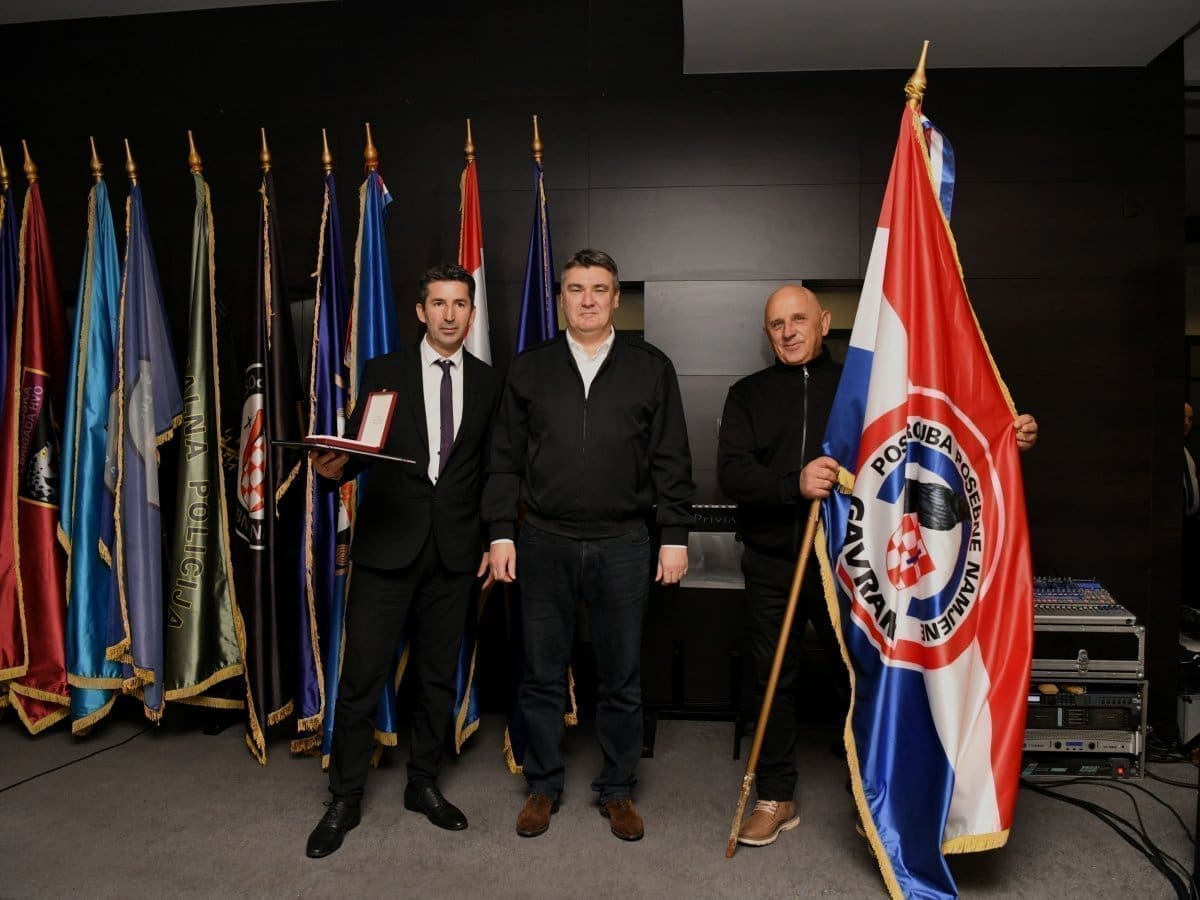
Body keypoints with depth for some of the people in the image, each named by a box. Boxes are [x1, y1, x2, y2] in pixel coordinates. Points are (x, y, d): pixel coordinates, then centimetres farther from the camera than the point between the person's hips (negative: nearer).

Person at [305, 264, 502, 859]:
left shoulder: (489, 383, 7)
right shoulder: (383, 373, 3)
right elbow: (357, 449, 3)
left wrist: (492, 540, 6)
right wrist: (334, 467, -19)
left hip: (455, 549, 2)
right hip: (387, 543, -1)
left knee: (438, 676, 12)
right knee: (362, 675, 1)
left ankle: (423, 785, 30)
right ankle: (345, 799, 18)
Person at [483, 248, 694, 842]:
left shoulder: (651, 369, 4)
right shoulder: (528, 369, 7)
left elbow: (671, 462, 3)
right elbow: (505, 459, 6)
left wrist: (675, 537, -1)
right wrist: (501, 532, 0)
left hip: (622, 545, 0)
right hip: (544, 543, 1)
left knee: (621, 677, 9)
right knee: (542, 675, 10)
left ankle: (617, 790, 27)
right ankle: (543, 786, 28)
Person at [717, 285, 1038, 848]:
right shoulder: (748, 395, 5)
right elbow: (731, 473, -8)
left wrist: (1007, 438, -11)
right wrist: (795, 484, -26)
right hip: (773, 566, 1)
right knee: (774, 683, 10)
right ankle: (776, 798, 26)